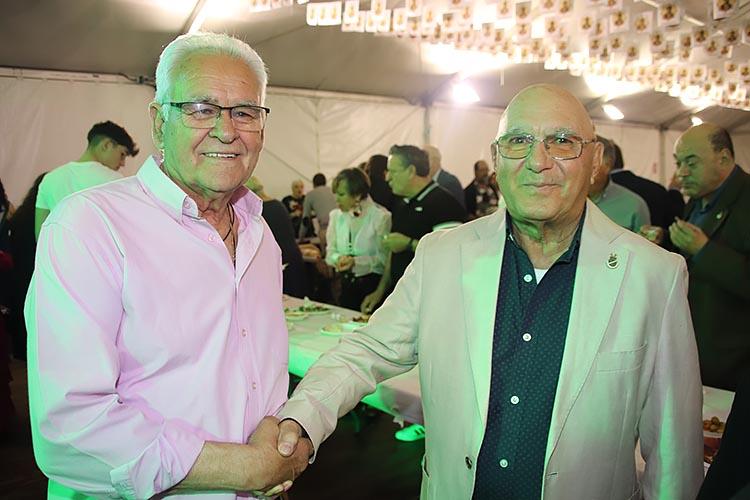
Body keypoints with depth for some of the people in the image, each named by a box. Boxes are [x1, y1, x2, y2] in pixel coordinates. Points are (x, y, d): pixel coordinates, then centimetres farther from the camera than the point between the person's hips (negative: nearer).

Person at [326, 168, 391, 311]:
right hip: (346, 284, 5)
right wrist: (339, 259, -13)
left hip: (372, 284, -5)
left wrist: (356, 261, -24)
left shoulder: (381, 216, -10)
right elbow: (330, 251, 8)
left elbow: (384, 258, -14)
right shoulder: (336, 215, 8)